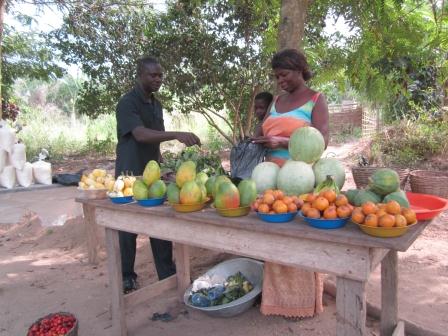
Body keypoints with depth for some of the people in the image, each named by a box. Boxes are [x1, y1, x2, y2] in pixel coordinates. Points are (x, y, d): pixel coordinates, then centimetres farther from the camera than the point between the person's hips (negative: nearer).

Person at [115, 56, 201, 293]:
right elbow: (141, 134, -29)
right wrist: (177, 135, -39)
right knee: (128, 227, 5)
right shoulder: (127, 103, -12)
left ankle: (167, 274, 18)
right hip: (130, 175, -6)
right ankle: (126, 278, 21)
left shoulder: (156, 104, 12)